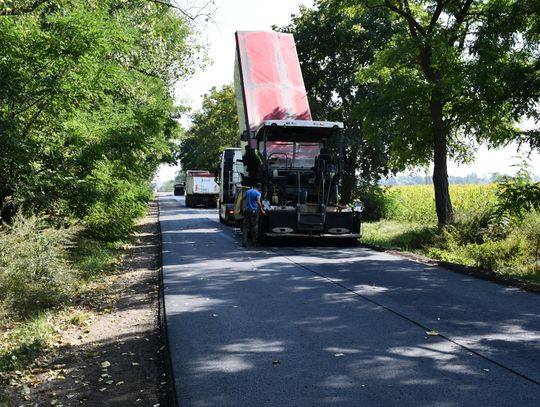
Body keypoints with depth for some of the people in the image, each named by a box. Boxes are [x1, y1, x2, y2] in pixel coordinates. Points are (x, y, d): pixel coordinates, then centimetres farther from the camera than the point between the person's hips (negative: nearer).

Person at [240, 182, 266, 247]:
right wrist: (262, 211, -14)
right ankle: (254, 241, 16)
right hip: (254, 211, -4)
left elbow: (242, 200, 14)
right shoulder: (258, 193, -7)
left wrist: (241, 208, 22)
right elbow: (258, 202, -20)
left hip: (247, 210, 4)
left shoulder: (248, 191, 11)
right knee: (254, 226, 10)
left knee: (245, 227, 2)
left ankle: (244, 242, -6)